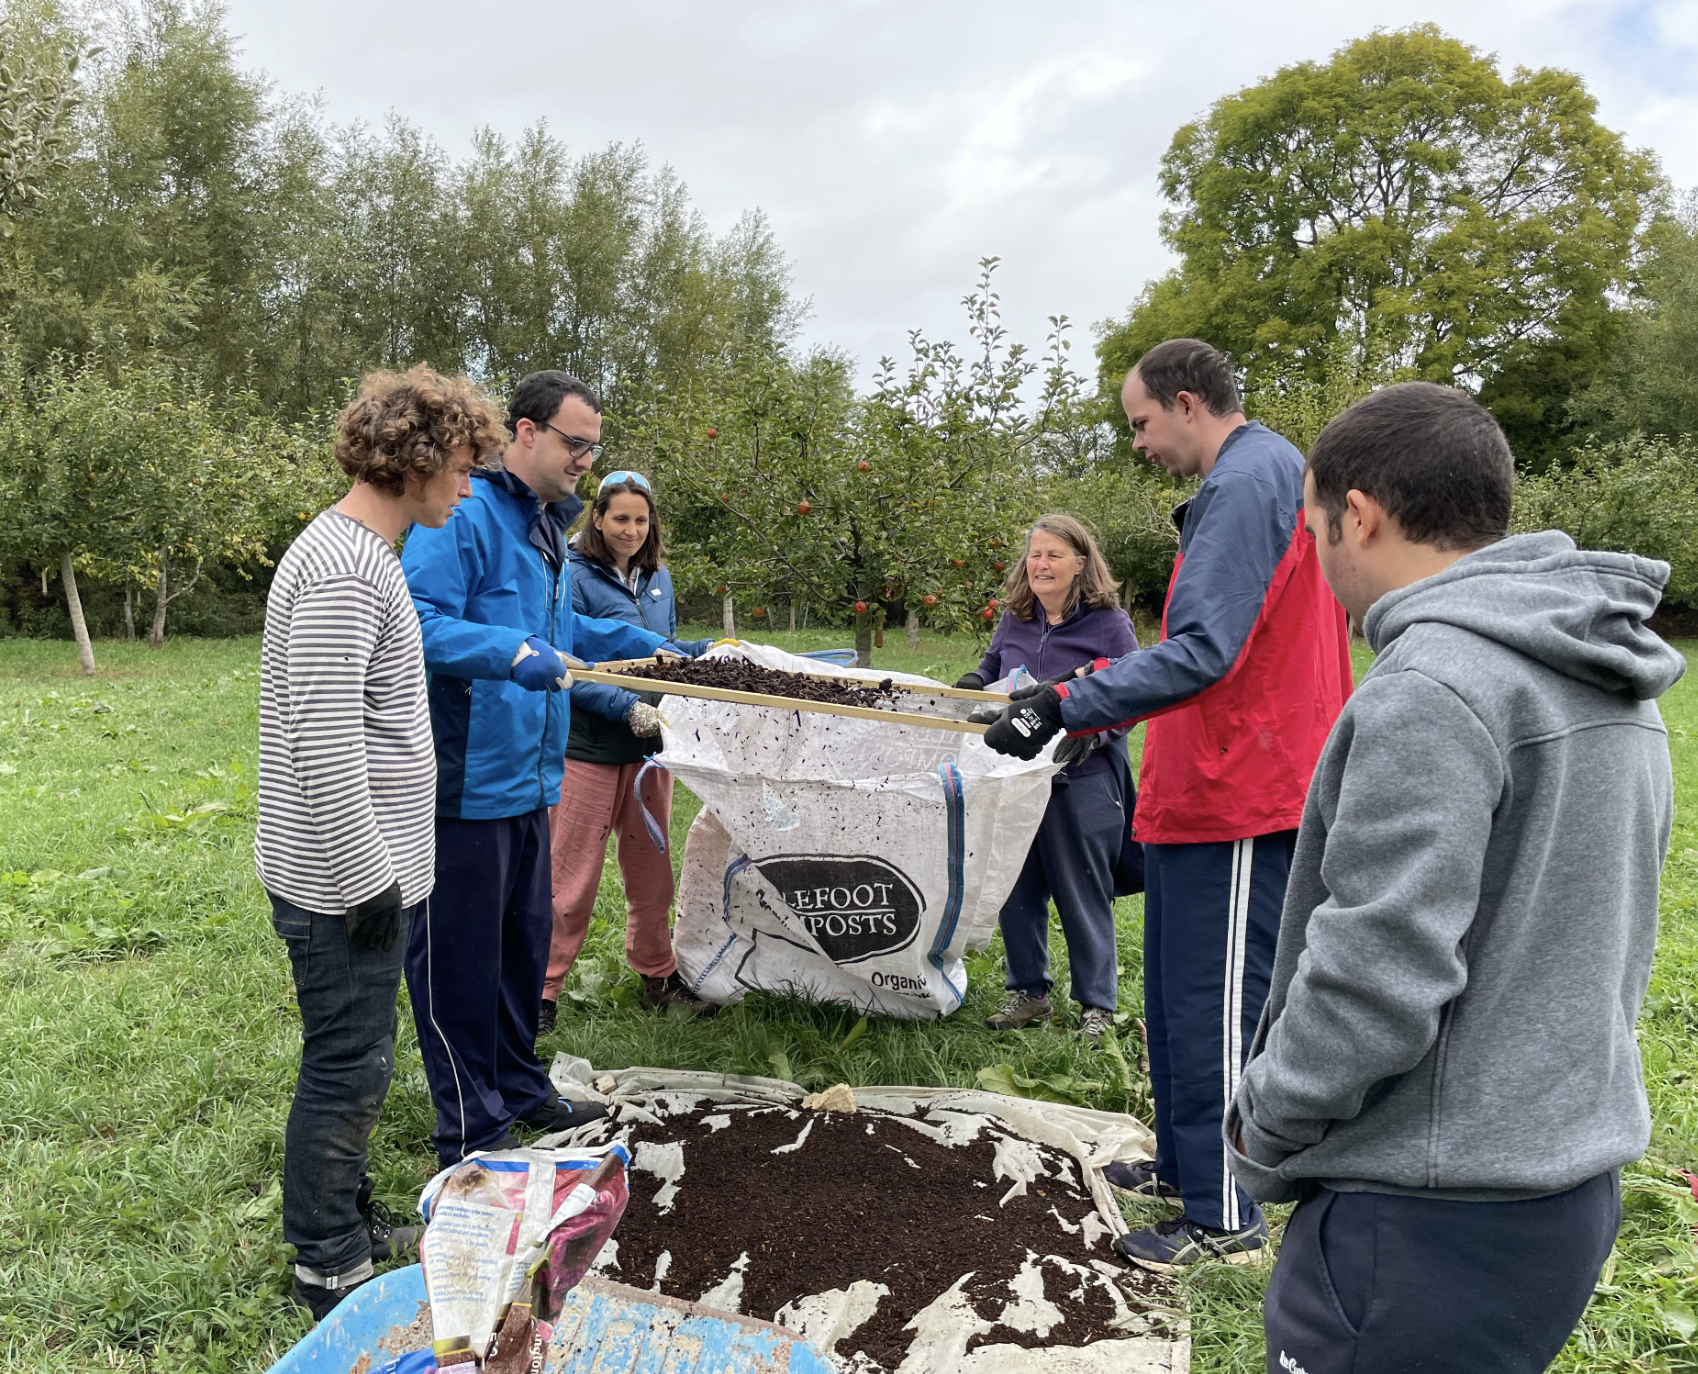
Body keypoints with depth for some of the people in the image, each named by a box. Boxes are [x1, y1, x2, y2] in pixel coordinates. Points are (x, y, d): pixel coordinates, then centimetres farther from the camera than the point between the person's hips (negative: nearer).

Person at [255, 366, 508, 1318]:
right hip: (344, 883, -10)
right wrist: (370, 880, -20)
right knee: (348, 1071, 3)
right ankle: (330, 1274, 19)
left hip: (371, 871, 10)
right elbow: (324, 743, -26)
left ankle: (351, 1223, 36)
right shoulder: (342, 570, -21)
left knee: (359, 1062, 20)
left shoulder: (364, 556, 13)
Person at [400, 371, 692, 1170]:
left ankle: (520, 1091, 36)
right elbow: (417, 622, -25)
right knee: (461, 957, 2)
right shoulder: (466, 516, -15)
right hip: (467, 781, -10)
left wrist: (648, 647, 27)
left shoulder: (547, 526, 17)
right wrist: (512, 651, -35)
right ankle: (472, 1135, 14)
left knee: (523, 944, 20)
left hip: (527, 776, 10)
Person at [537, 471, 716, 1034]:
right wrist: (627, 707, -25)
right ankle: (543, 989, 13)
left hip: (649, 745, 6)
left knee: (650, 869, 17)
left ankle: (657, 973, 33)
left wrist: (713, 649, 7)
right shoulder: (576, 577, -11)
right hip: (589, 749, -6)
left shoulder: (657, 578, 10)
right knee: (572, 879, 0)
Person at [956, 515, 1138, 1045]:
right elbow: (990, 668, 24)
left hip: (1082, 781, -5)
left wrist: (1092, 732, -23)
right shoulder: (1013, 620, 9)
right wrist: (972, 684, 1)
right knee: (1017, 889, 12)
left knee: (1083, 895, 4)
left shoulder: (1108, 624, -6)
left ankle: (1096, 1006, 18)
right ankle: (1028, 994, 28)